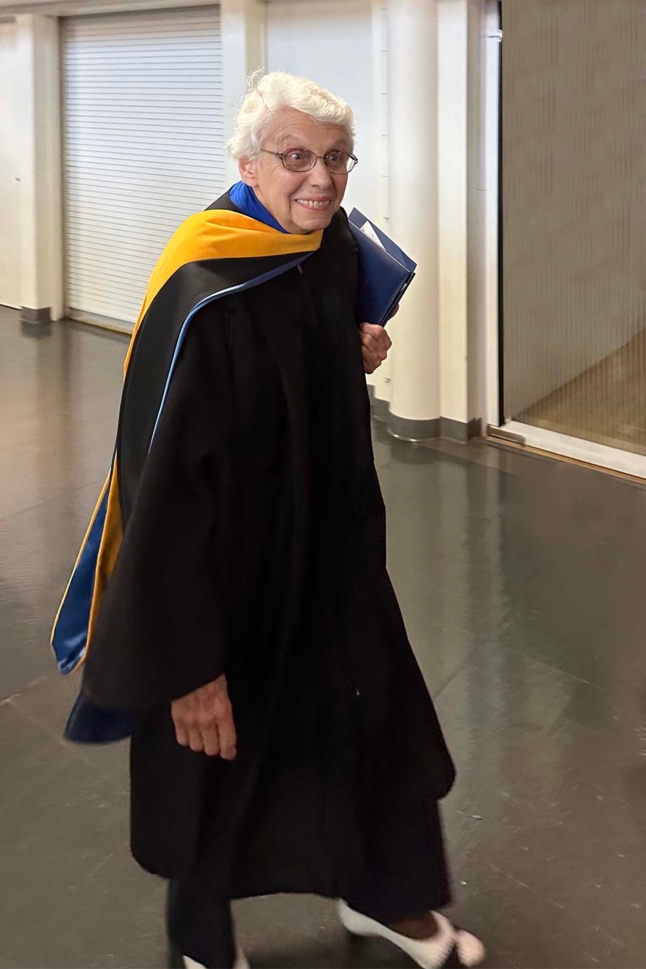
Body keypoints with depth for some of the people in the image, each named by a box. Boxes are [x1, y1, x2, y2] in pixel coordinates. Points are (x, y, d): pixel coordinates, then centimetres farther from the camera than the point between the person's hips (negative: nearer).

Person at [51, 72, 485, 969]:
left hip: (332, 543, 7)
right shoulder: (203, 299, -29)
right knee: (219, 751, 12)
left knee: (375, 712, 19)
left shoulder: (335, 244, -5)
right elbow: (169, 485, -29)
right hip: (230, 571, -7)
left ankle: (382, 894, 45)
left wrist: (359, 352, -1)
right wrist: (187, 664, -28)